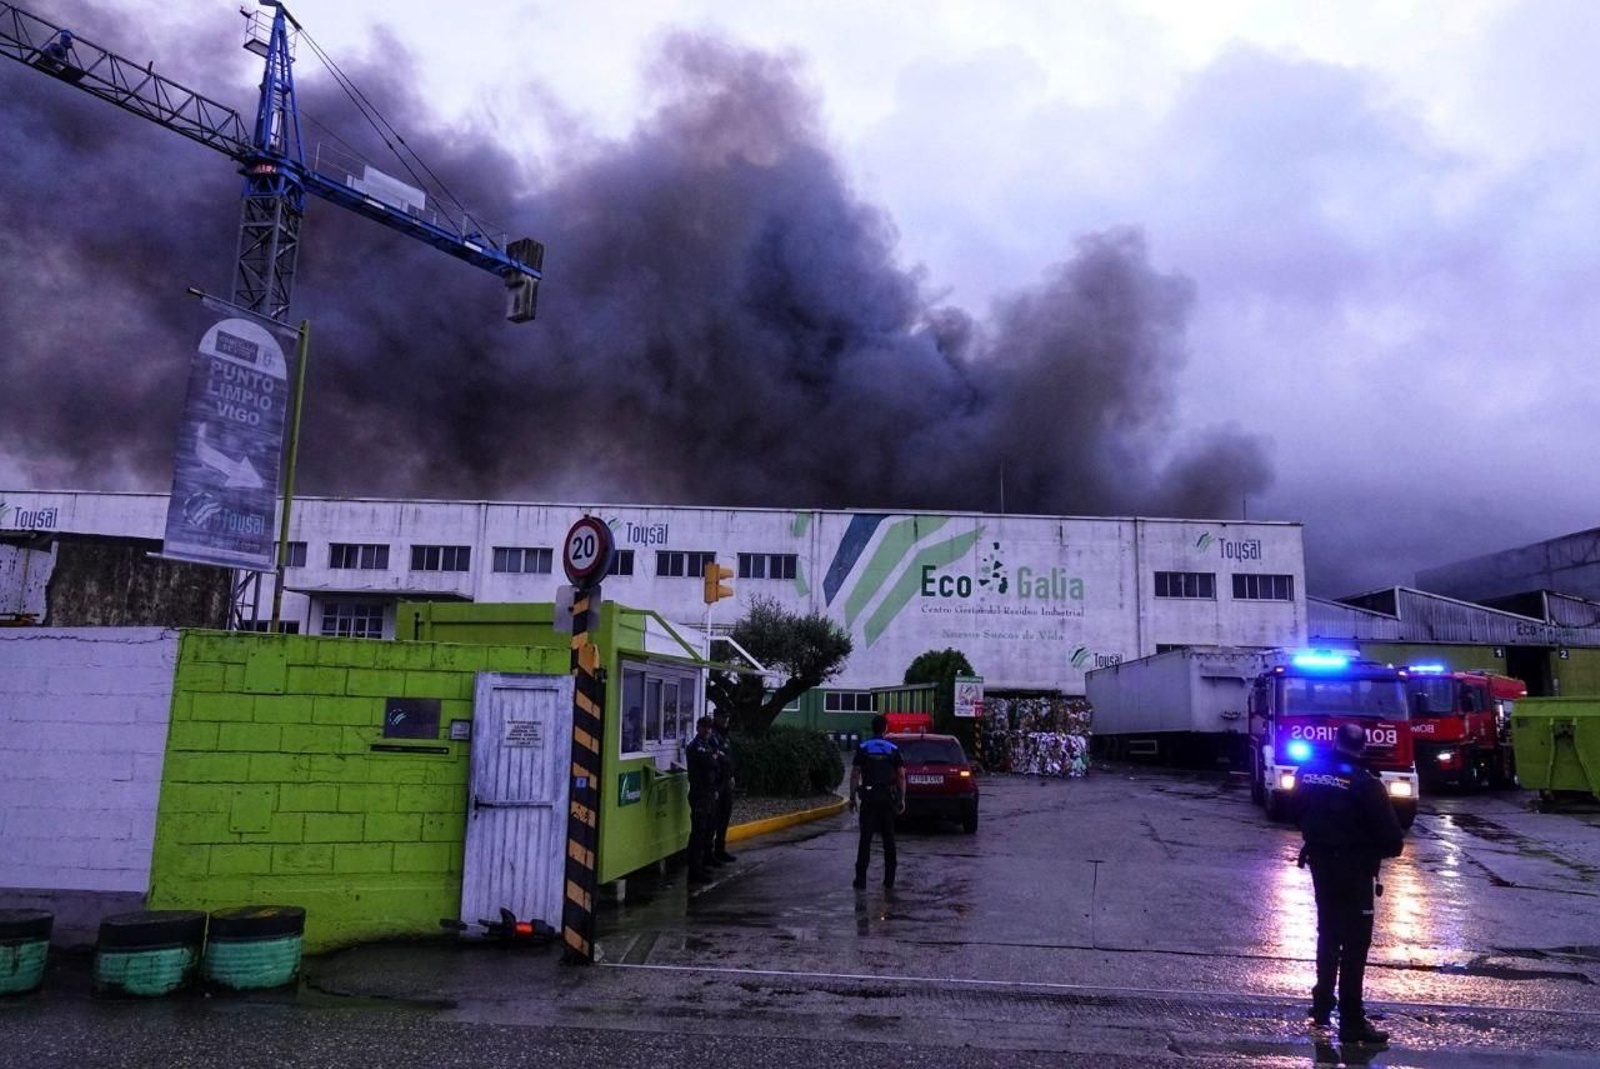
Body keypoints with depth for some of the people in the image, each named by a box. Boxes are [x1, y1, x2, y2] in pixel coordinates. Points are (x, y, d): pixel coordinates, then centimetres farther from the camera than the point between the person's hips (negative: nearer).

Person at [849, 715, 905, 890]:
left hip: (869, 798, -1)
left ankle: (861, 878, -5)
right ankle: (889, 879, 12)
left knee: (865, 838, -1)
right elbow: (901, 776, 2)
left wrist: (852, 798, 3)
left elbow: (855, 775, -2)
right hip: (888, 798, 1)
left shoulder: (863, 748, 0)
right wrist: (902, 799, 8)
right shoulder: (893, 749, 3)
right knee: (888, 838, 9)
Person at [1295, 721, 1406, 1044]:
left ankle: (1322, 1006, 29)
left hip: (1319, 862, 6)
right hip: (1354, 868, -6)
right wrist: (1392, 846, 4)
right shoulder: (1364, 782, -18)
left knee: (1328, 933, 20)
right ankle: (1351, 1022, 1)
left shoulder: (1308, 771, 1)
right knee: (1354, 944, 0)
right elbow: (1389, 833, -16)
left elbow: (1298, 813, 11)